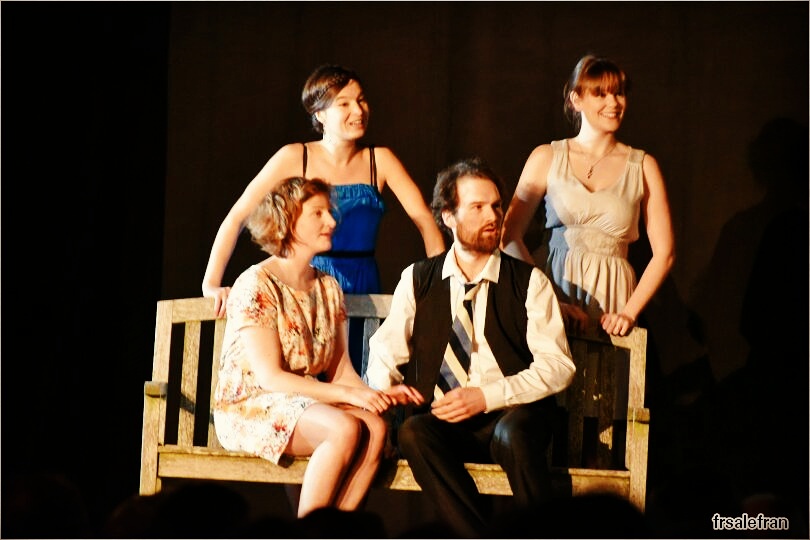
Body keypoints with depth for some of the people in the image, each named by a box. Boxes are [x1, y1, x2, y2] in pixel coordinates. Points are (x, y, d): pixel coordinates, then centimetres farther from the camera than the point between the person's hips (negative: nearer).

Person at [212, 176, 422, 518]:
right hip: (251, 408, -7)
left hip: (308, 403, 7)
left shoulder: (328, 288, 12)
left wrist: (378, 394, -13)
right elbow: (269, 377, -18)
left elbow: (341, 371, 9)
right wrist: (347, 394, -26)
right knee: (345, 429, -32)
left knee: (375, 427, -25)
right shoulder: (256, 285, -10)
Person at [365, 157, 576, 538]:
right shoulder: (418, 280, 14)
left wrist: (487, 396, -13)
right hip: (442, 420, 2)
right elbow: (385, 352, 13)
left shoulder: (528, 282, 8)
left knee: (512, 434, -38)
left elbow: (557, 365, 0)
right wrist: (385, 388, -11)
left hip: (510, 415, -2)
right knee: (413, 433, -34)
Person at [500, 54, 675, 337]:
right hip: (556, 290, 0)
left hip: (613, 299, 0)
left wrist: (629, 312, -7)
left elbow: (664, 253, 4)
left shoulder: (643, 167, 6)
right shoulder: (546, 158, 5)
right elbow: (509, 234, 0)